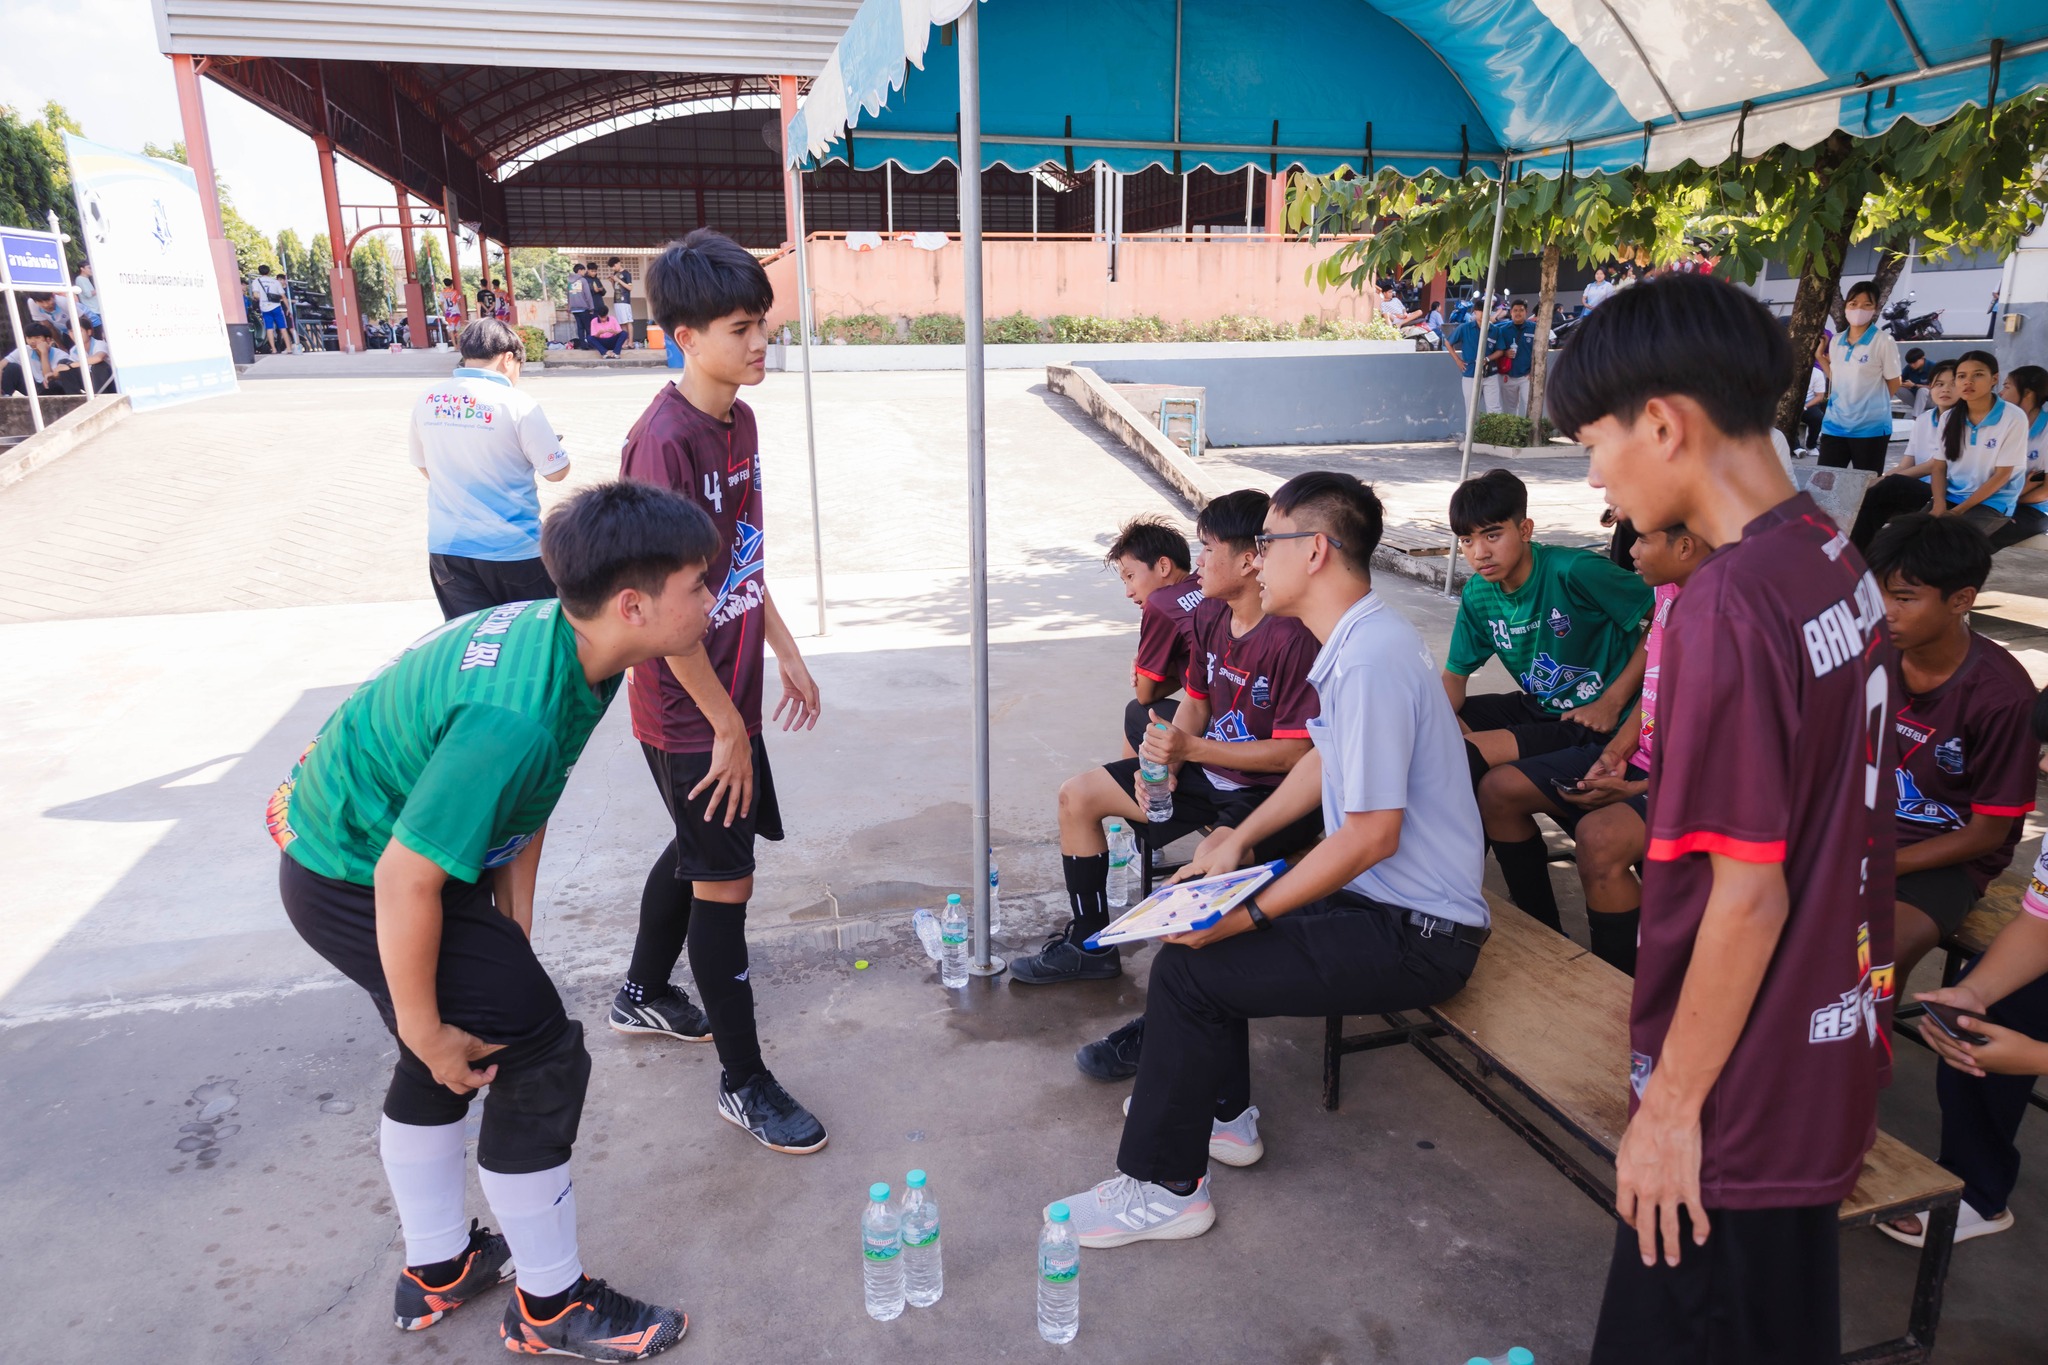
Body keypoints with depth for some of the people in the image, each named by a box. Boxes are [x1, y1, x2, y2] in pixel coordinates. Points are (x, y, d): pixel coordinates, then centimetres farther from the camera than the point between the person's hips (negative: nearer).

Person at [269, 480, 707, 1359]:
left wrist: (514, 941, 8)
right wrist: (423, 1029, -16)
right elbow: (407, 883, -31)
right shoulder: (520, 717, -36)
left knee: (455, 1049, 23)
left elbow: (522, 801, 5)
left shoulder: (558, 636, -7)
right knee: (541, 1059, -2)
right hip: (359, 881, -10)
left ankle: (437, 1270, 44)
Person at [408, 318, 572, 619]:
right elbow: (557, 471, -9)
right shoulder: (516, 402, -14)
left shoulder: (428, 399, 1)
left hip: (445, 547, 4)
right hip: (511, 549, -4)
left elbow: (423, 466, 13)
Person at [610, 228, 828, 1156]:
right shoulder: (665, 442, -23)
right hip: (689, 710, -9)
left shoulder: (739, 420, 5)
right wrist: (728, 726, -19)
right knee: (725, 879, 1)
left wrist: (786, 654, 15)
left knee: (697, 849, 23)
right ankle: (744, 1082, 19)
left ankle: (644, 995, 48)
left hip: (731, 688, 9)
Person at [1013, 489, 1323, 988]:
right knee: (1077, 796, 8)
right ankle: (1089, 944, 20)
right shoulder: (1209, 614, 1)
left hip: (1270, 794, -9)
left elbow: (1294, 753, -25)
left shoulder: (1292, 638, -25)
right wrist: (1165, 763, -8)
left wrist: (1190, 748, -25)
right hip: (1207, 769, 9)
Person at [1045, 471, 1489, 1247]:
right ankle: (1222, 1112, 30)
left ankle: (1163, 1188, 5)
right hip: (1382, 895, 10)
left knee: (1186, 969, -13)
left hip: (1416, 935, -10)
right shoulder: (1355, 641, 8)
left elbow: (1373, 834, -27)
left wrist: (1252, 914, -21)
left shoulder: (1367, 660, -26)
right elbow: (1327, 761, 18)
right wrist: (1239, 842, 11)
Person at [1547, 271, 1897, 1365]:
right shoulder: (1835, 560, 2)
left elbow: (1749, 895, -24)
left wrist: (1672, 1101, -15)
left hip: (1741, 1105, -8)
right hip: (1829, 1057, 9)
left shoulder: (1728, 605, -26)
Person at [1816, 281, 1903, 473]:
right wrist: (1820, 357, 12)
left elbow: (1893, 384, 2)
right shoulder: (1836, 342, 10)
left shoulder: (1884, 341, -5)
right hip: (1835, 424, 5)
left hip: (1870, 427, -4)